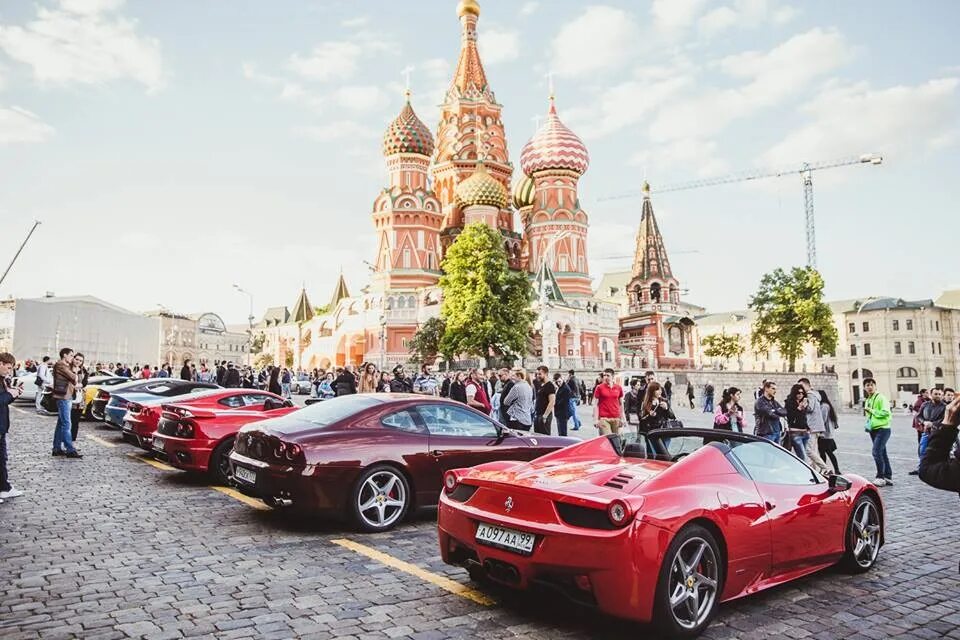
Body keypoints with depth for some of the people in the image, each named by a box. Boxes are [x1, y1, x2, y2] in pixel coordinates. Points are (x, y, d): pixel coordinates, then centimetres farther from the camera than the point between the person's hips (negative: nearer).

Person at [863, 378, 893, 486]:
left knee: (876, 452, -15)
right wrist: (867, 424, 10)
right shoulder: (867, 400, 17)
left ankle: (880, 477, -7)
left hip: (883, 429, -9)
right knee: (882, 453, 12)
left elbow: (885, 412, -20)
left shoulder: (880, 398, -10)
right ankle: (888, 477, 18)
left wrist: (871, 410, -14)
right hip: (873, 430, 9)